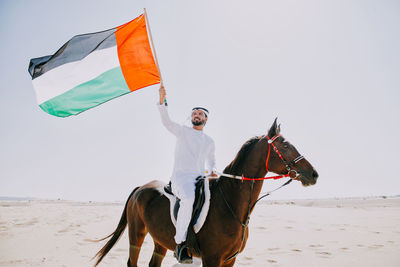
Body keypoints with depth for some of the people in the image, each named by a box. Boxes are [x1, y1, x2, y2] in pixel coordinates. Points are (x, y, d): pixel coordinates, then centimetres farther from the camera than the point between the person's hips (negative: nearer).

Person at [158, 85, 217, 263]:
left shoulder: (209, 141, 22)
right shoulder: (183, 131, 10)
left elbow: (211, 160, 33)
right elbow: (166, 122, -6)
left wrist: (213, 171, 9)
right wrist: (162, 100, -19)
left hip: (200, 179, 5)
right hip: (181, 177, -5)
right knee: (188, 199, -36)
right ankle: (180, 244, -29)